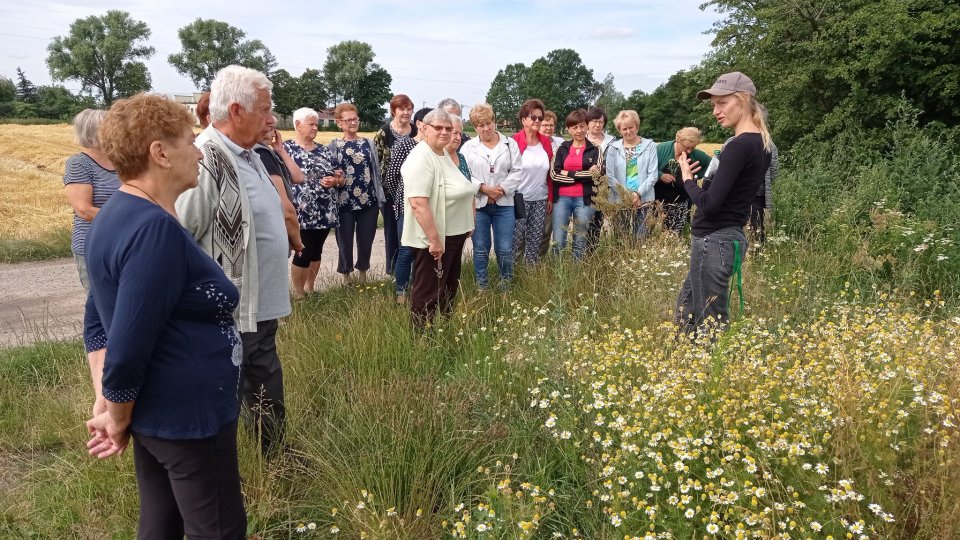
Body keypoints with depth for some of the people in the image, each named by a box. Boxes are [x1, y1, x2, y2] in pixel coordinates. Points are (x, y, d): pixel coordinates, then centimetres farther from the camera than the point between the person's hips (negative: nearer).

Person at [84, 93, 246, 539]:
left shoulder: (117, 215, 6)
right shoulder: (155, 229, -25)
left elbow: (98, 323, 11)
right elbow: (128, 346, -26)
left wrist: (105, 405, 9)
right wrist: (117, 420, -9)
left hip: (156, 412, 9)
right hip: (186, 416, -9)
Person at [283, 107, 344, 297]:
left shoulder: (323, 150, 15)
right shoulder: (286, 149, -2)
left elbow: (341, 178, 15)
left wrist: (335, 181, -7)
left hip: (326, 213, 6)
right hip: (302, 214, -5)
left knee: (316, 251, 12)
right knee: (304, 253, -3)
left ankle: (310, 289, 26)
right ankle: (299, 295, 10)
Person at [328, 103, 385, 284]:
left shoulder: (368, 143, 9)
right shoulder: (334, 146, 2)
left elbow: (376, 171, 10)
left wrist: (380, 196, 5)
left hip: (369, 200, 2)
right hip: (345, 201, -2)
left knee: (366, 239, 8)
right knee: (345, 240, 6)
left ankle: (362, 272, 28)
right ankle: (347, 274, 24)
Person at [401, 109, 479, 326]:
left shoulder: (444, 153, 10)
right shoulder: (421, 159, -20)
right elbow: (418, 204, -28)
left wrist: (467, 225, 21)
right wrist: (434, 240, -28)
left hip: (453, 234, 10)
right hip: (434, 238, -10)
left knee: (449, 288, 20)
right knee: (429, 292, 2)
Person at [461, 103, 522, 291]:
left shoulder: (510, 144, 6)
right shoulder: (468, 147, 4)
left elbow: (516, 172, 1)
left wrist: (501, 189, -11)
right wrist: (484, 188, -14)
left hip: (504, 203, 0)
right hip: (478, 204, 0)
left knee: (505, 249, 2)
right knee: (480, 249, 7)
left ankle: (506, 286, 20)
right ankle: (482, 287, 20)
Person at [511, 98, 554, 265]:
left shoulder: (546, 142, 8)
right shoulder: (514, 142, -7)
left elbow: (549, 172, 12)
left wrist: (550, 198, 10)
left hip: (540, 199, 5)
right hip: (519, 198, -5)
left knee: (536, 238, 9)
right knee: (516, 238, -1)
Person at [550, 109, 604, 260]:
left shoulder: (595, 150, 7)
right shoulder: (562, 148, 9)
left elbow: (597, 174, -8)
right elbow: (554, 174, -4)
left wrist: (568, 174, -8)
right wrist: (583, 175, -8)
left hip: (584, 199, -1)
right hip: (562, 198, 1)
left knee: (580, 241, 6)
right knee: (558, 241, 0)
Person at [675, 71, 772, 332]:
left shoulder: (740, 146, -18)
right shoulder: (761, 144, 11)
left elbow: (709, 204, -21)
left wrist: (687, 178, -5)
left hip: (714, 241, -10)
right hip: (730, 236, 10)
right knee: (684, 312, 19)